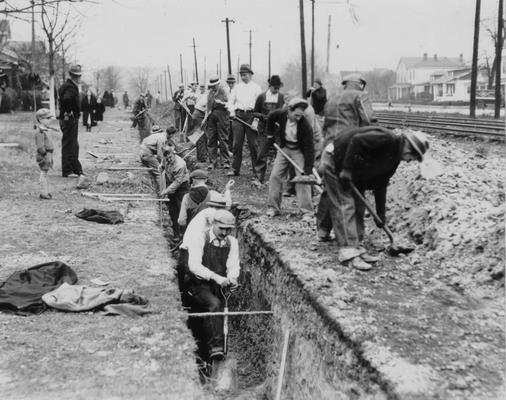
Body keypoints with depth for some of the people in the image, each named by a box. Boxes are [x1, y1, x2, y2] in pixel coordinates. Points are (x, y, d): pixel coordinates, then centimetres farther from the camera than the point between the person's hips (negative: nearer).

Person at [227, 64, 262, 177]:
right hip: (238, 115, 3)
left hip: (251, 115, -2)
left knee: (253, 144, -4)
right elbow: (231, 101, 16)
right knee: (237, 143, 2)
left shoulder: (256, 87, 9)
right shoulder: (237, 87, 17)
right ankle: (235, 169, 7)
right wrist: (232, 112, -2)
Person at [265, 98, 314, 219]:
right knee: (275, 176, 1)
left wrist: (308, 169, -32)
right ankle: (273, 207, 12)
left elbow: (309, 148, -27)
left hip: (299, 151, -4)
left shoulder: (305, 126, -29)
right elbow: (270, 117, 8)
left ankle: (307, 212, -5)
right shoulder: (280, 114, -18)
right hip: (284, 148, 4)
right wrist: (270, 133, 10)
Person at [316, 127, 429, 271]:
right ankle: (349, 253, -14)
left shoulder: (394, 159, 5)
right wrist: (346, 169, -29)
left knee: (358, 207, 7)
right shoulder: (387, 139, -24)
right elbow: (356, 140, -33)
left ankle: (355, 247, 12)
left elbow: (380, 185, 11)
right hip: (336, 160, -10)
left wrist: (380, 214, 11)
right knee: (345, 206, -13)